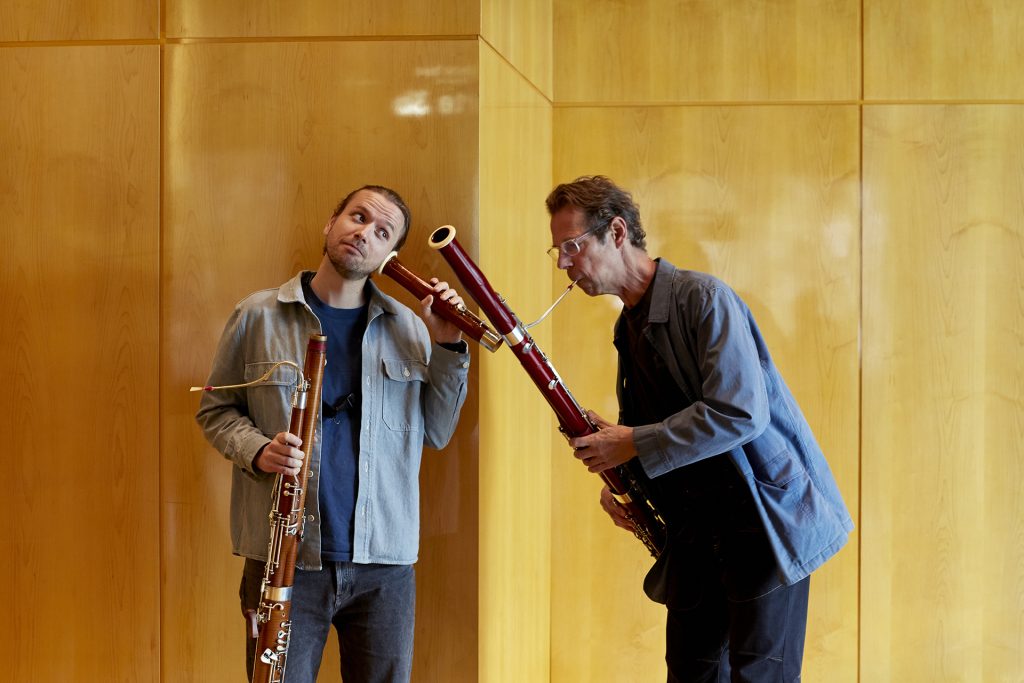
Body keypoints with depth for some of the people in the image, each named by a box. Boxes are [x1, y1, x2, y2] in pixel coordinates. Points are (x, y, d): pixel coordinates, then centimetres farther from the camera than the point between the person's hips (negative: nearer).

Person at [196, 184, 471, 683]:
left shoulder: (408, 328, 6)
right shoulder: (258, 316, 2)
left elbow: (436, 434, 6)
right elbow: (216, 409, 7)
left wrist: (448, 347, -4)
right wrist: (257, 450, -12)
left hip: (385, 563, 2)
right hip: (284, 556, -2)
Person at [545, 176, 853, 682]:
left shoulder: (702, 298, -14)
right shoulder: (627, 327, 12)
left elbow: (742, 412, -25)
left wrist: (633, 445, -20)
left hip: (764, 514, -8)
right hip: (697, 534, 8)